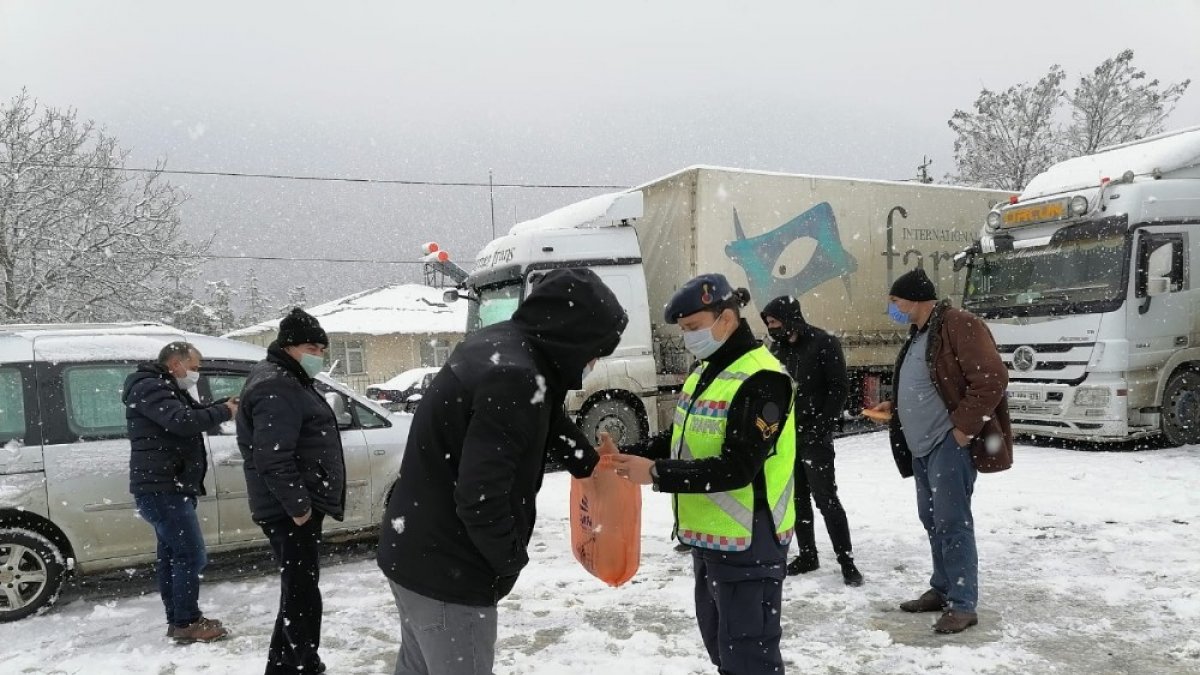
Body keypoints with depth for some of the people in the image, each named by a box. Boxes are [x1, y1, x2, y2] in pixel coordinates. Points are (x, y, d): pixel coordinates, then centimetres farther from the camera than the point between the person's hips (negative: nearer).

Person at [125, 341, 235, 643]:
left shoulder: (167, 389, 21)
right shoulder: (150, 388, -14)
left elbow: (191, 414, 19)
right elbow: (182, 421, -28)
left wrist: (223, 406, 3)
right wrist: (223, 412, -18)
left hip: (167, 488, 11)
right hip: (161, 488, -11)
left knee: (172, 554, 15)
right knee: (190, 554, -9)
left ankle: (177, 620, 24)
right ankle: (186, 624, -2)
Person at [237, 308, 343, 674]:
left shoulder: (289, 381, 19)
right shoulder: (276, 387, -17)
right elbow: (272, 458, -26)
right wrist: (297, 505, -24)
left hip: (300, 505, 11)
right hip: (291, 510, -11)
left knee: (298, 591, 20)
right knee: (303, 595, -6)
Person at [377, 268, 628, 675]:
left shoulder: (498, 346, 4)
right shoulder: (514, 378, -27)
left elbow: (546, 418, 23)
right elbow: (480, 499, -29)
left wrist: (590, 463, 30)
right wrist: (512, 558, -12)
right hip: (446, 569, -10)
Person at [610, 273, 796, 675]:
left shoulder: (761, 380, -20)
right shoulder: (706, 371, 9)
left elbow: (737, 469, -25)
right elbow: (686, 443, 15)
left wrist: (656, 475, -28)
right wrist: (631, 454, -1)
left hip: (748, 541, -9)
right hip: (708, 536, 9)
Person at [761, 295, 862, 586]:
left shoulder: (823, 343, -8)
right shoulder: (777, 348, 10)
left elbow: (839, 387, -11)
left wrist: (822, 426, -16)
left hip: (815, 436, -6)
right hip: (787, 434, 6)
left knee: (826, 498, -6)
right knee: (797, 498, 11)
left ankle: (847, 561, 2)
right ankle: (806, 555, 21)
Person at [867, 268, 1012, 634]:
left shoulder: (959, 325, -14)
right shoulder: (917, 334, 17)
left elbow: (992, 379, -21)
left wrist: (964, 426, -20)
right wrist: (894, 405, 15)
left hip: (948, 442, -10)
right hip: (921, 445, 10)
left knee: (952, 521, -6)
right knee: (932, 519, 15)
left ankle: (963, 605, 2)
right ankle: (942, 589, 27)